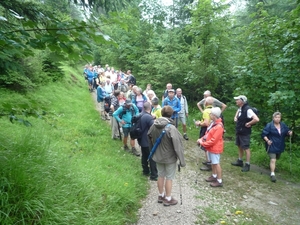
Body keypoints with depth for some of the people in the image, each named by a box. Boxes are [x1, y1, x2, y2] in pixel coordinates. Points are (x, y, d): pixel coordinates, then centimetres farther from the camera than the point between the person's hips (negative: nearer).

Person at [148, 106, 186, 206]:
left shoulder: (154, 125, -6)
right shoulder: (171, 128, -25)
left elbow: (149, 138, 9)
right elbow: (177, 145, -24)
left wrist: (153, 152, 22)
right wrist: (182, 160, -16)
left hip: (158, 156, 6)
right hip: (170, 157, -5)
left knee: (161, 175, 21)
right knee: (169, 178, 11)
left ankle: (161, 195, 37)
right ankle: (168, 199, 25)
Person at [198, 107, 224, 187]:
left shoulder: (218, 126, -26)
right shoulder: (213, 123, 4)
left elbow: (213, 140, -26)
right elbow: (208, 134, 14)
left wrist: (203, 143, -18)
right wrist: (202, 139, 0)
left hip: (215, 148, -9)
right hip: (211, 147, 9)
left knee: (216, 163, 1)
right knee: (213, 162, 21)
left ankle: (219, 181, 13)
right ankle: (214, 176, 37)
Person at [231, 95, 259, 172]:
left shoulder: (247, 109, -23)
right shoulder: (240, 108, 5)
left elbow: (256, 119, -32)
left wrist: (248, 124, -20)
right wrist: (235, 117, 9)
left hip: (245, 133, -9)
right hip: (238, 131, 9)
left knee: (246, 148, 0)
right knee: (239, 146, 19)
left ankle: (247, 165, 10)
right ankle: (240, 161, 33)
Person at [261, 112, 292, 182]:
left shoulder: (283, 125, 1)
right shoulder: (269, 125, -14)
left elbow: (287, 131, 12)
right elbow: (263, 134, -13)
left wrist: (289, 132, -11)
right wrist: (267, 140, -28)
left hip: (280, 146, 6)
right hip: (272, 146, -6)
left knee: (277, 158, 25)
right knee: (273, 160, -14)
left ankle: (272, 166, 54)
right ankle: (272, 174, -9)